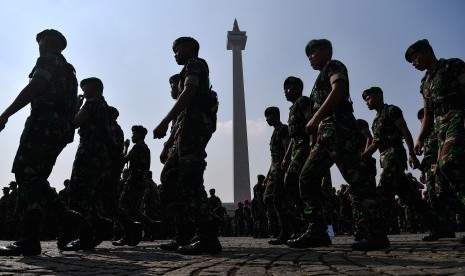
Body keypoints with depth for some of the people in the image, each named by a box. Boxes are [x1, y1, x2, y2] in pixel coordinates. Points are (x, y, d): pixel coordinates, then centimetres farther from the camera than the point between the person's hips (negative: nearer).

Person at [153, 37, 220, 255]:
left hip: (194, 123, -10)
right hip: (191, 125, 10)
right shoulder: (192, 70, 33)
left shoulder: (194, 63, 6)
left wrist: (165, 122, -19)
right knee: (169, 176, 7)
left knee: (190, 180, -17)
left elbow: (188, 93, -12)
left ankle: (208, 238, -18)